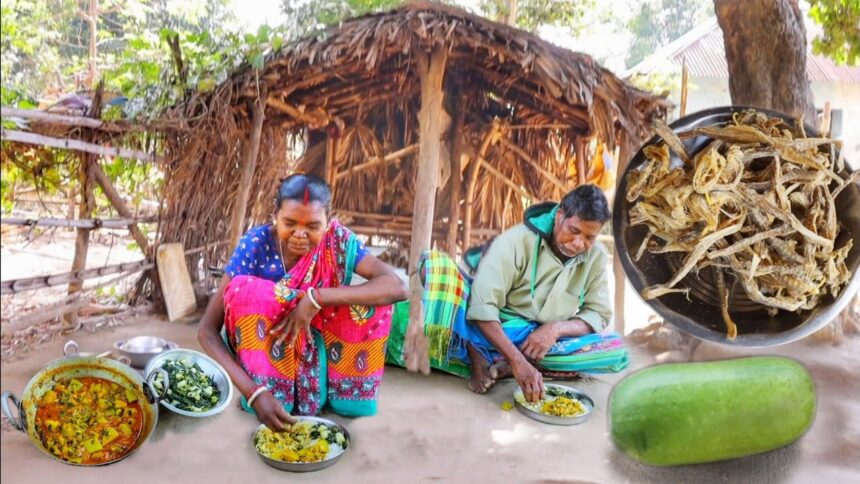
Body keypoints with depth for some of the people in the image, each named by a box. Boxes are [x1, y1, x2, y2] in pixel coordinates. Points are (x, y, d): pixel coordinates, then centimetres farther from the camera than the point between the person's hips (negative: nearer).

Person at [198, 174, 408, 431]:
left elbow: (397, 287, -28)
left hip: (322, 352, 1)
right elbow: (207, 330, -23)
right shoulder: (256, 245, -20)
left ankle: (349, 394, -12)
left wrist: (316, 298, -36)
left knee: (373, 298, -22)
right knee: (243, 289, -28)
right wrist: (254, 392, -38)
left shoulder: (338, 241, -16)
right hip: (265, 354, -1)